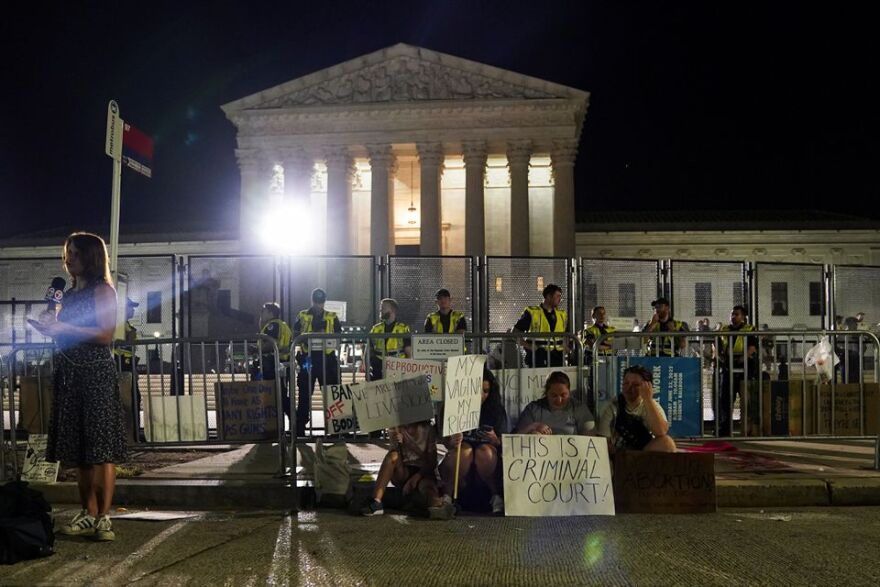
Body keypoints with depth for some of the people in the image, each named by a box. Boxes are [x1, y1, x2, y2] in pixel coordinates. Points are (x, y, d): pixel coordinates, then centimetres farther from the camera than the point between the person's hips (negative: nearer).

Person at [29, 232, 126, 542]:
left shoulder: (102, 289, -3)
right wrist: (50, 327, 6)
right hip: (70, 374, 8)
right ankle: (89, 514, 13)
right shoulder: (71, 293, 19)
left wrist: (62, 328, -15)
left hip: (97, 373, -8)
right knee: (79, 449, 8)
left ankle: (103, 517, -8)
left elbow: (106, 335, -13)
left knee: (101, 448, -8)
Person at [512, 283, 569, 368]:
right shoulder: (532, 313, -1)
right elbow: (515, 332, 1)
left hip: (557, 358, 5)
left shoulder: (562, 315, 15)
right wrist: (527, 345, -9)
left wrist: (565, 346, 12)